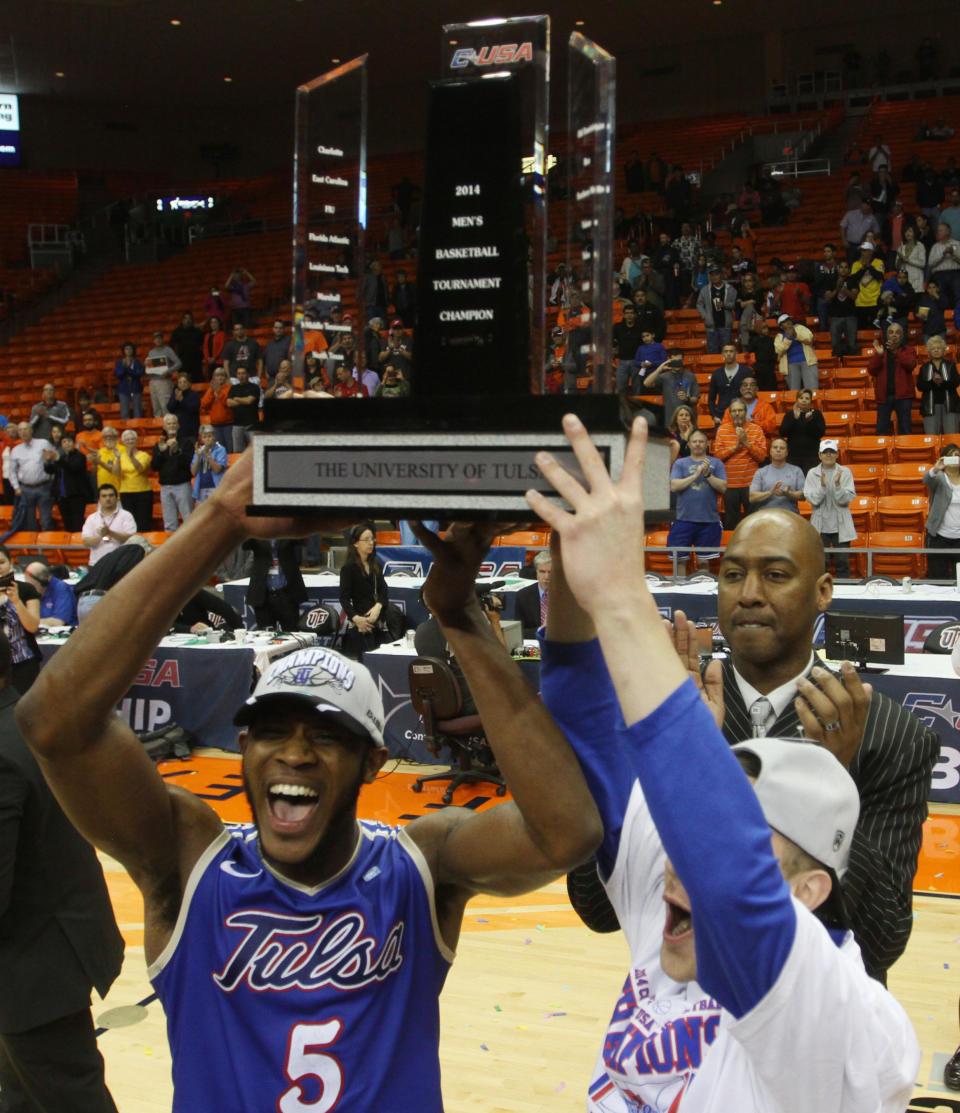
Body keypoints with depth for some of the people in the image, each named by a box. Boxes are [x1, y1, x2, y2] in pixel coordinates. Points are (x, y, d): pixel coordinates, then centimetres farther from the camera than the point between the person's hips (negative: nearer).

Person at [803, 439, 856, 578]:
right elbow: (813, 500, -4)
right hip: (820, 527, 0)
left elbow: (846, 499, -4)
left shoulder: (845, 472, 3)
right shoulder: (813, 473, 4)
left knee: (842, 562, -1)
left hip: (840, 526, 0)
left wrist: (837, 484, -19)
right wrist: (822, 485, -19)